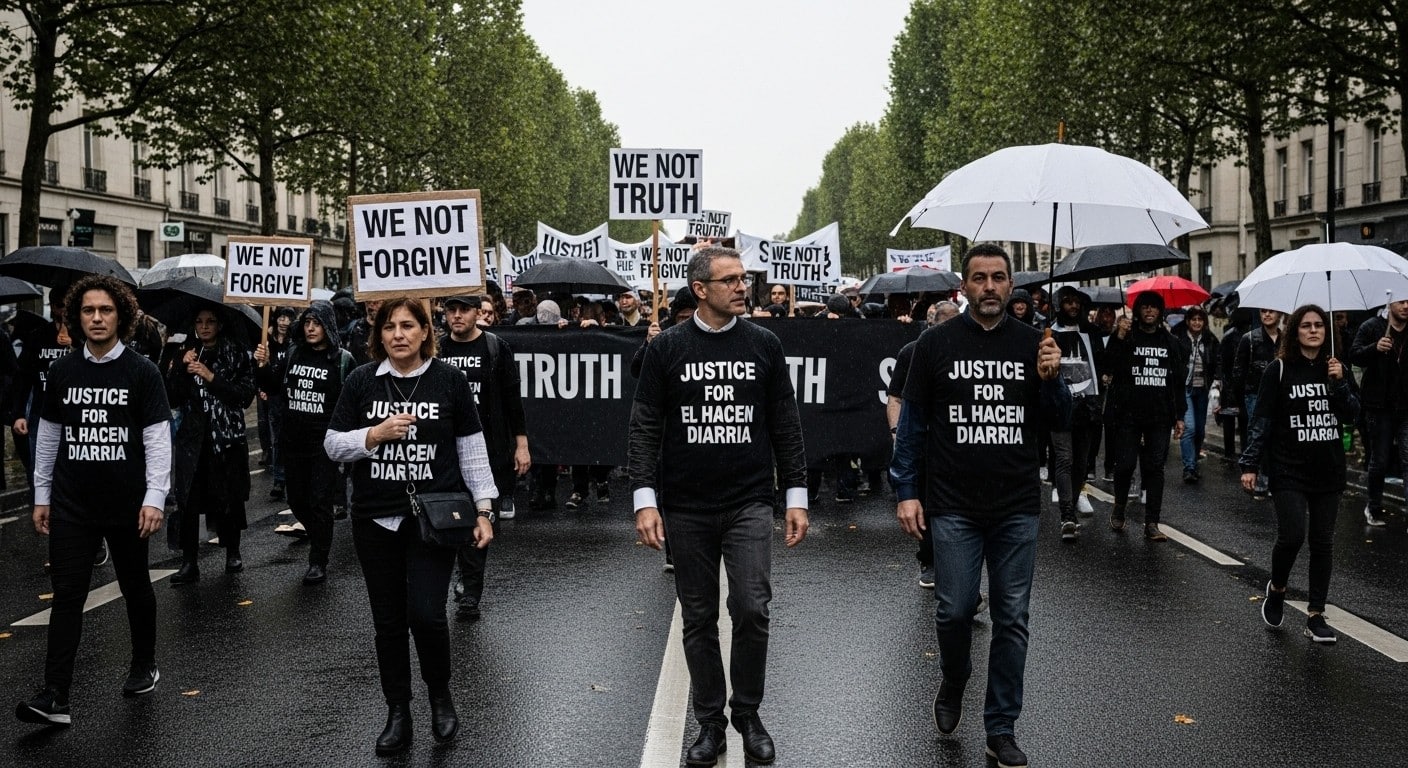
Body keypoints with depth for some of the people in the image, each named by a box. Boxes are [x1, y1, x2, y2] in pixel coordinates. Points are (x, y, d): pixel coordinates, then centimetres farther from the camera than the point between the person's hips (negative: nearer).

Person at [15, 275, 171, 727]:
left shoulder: (141, 372, -6)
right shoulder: (61, 373, 4)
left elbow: (158, 439, -8)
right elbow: (48, 436, 12)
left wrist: (154, 498, -14)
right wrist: (42, 495, 11)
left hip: (127, 506, -2)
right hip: (71, 506, 2)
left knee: (135, 587, 13)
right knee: (66, 595, -2)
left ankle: (144, 665, 33)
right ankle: (54, 698, -3)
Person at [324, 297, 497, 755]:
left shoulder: (449, 381, -1)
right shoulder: (361, 382, 2)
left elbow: (472, 450, 3)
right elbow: (333, 445, 4)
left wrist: (483, 508, -2)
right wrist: (375, 434, -13)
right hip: (376, 520, 2)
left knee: (426, 614, -10)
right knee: (388, 620, 8)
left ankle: (441, 698, 17)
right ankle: (398, 714, 22)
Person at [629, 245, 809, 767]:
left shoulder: (764, 345, 3)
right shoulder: (667, 348, -1)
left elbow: (786, 426, 6)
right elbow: (645, 428, -1)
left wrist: (796, 496, 3)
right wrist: (645, 500, -8)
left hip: (749, 504, 0)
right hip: (687, 508, 0)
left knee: (752, 610, -8)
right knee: (699, 618, 8)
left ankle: (747, 713, 14)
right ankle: (710, 721, 23)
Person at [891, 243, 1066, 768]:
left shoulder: (1032, 342, 4)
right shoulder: (936, 343, 0)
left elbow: (1059, 419, 7)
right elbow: (912, 423, 2)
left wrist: (1050, 379, -12)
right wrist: (906, 492, -2)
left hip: (1017, 507, 2)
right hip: (954, 507, -1)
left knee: (1012, 619, 5)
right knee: (955, 610, -2)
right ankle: (953, 684, 30)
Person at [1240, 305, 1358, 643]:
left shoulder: (1335, 369, 8)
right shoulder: (1279, 370, -3)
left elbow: (1351, 416, 4)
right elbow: (1261, 420, -4)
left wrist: (1339, 383, -10)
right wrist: (1250, 465, -9)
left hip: (1328, 470, 4)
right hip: (1289, 470, -4)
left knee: (1322, 542, 5)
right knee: (1292, 535, -15)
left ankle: (1316, 616, 13)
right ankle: (1276, 589, 15)